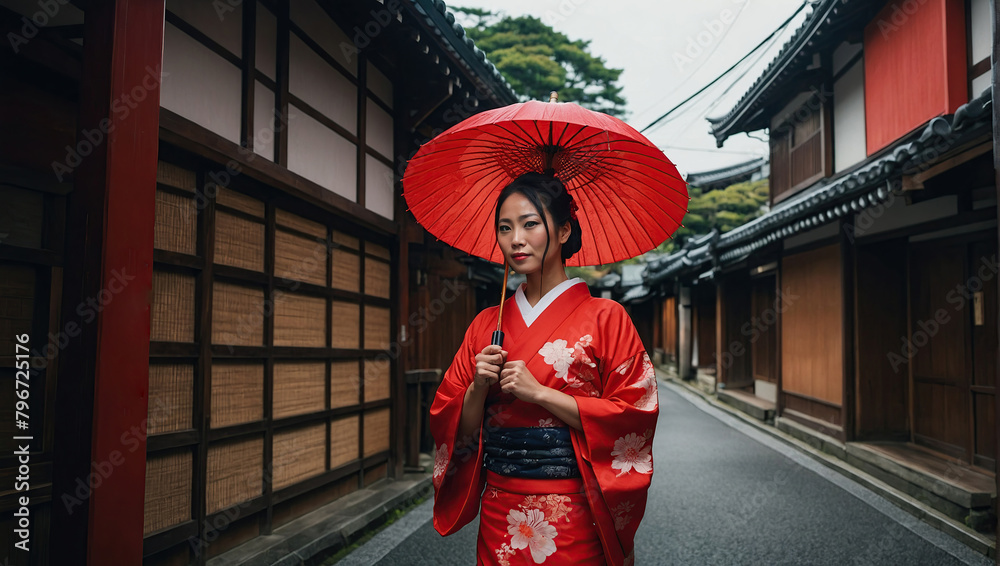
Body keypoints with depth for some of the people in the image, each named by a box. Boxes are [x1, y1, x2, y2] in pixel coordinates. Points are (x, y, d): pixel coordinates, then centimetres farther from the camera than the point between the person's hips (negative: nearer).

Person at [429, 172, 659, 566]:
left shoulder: (604, 318, -5)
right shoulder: (486, 325, 6)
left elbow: (632, 417, -12)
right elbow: (459, 431, 7)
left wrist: (539, 392, -17)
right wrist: (478, 388, -13)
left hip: (575, 521, -3)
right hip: (500, 517, 4)